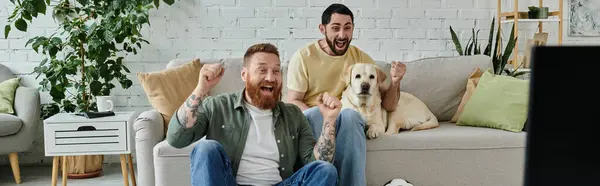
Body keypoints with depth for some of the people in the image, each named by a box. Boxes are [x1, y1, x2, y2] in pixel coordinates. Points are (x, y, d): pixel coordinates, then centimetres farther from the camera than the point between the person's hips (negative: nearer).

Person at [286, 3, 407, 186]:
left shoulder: (361, 58, 6)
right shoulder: (303, 56, -2)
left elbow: (388, 106, 6)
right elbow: (293, 102, -4)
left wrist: (394, 81, -16)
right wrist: (320, 115, -23)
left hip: (347, 120, 2)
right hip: (312, 119, -1)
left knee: (350, 115, -34)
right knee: (316, 113, -36)